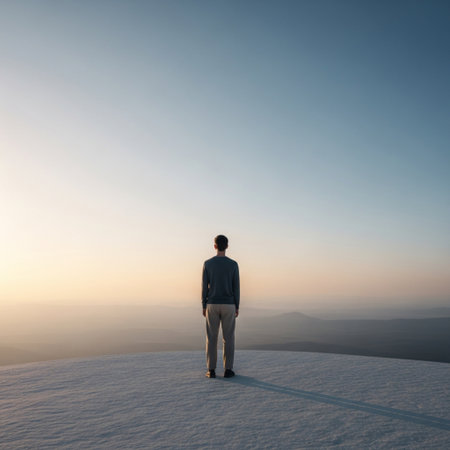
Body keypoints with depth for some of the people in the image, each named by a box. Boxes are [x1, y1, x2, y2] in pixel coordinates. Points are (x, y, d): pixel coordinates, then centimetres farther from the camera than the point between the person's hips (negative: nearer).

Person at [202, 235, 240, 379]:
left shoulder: (207, 264, -4)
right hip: (228, 305, 0)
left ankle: (211, 370, 6)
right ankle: (228, 370, 6)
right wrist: (237, 307, 5)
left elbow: (204, 287, -3)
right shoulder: (233, 264, -4)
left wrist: (204, 306, 5)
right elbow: (236, 288, -3)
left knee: (211, 338, 7)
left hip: (212, 305, 0)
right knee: (228, 338, 6)